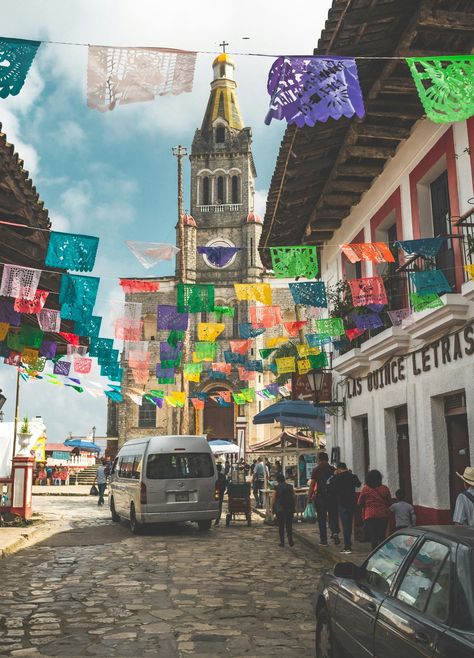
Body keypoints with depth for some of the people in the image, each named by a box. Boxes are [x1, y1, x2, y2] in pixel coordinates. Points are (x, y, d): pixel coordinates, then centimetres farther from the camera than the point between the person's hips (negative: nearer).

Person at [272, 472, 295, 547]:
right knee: (289, 525, 9)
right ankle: (290, 539, -8)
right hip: (290, 509, 2)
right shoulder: (290, 487, 0)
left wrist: (272, 509, 6)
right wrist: (293, 507, 14)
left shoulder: (276, 488, -6)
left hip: (279, 510, -2)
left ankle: (282, 542, 8)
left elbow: (273, 500, -5)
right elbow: (293, 497, 4)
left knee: (281, 526, 7)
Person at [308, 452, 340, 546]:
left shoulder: (316, 470, -4)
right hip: (332, 496, 2)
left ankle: (323, 540, 8)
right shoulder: (333, 469, 5)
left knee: (321, 519, 6)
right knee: (333, 516, 10)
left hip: (320, 496, -2)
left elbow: (312, 485, -7)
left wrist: (309, 498, -2)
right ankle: (335, 532, -14)